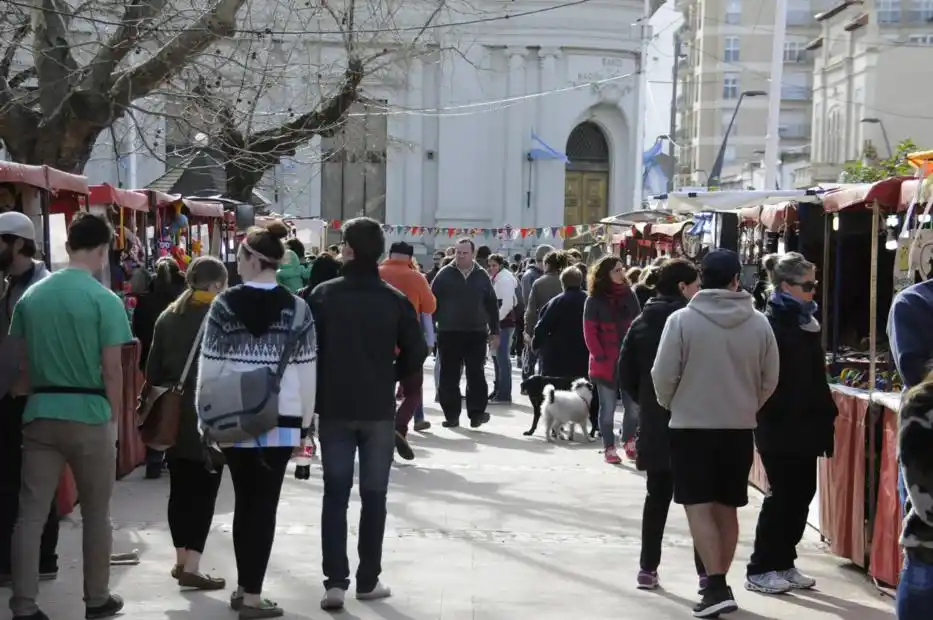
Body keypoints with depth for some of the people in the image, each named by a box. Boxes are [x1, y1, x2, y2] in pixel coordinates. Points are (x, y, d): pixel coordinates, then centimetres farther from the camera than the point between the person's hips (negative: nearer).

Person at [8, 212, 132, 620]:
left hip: (40, 414, 4)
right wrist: (114, 416, 1)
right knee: (95, 513, 11)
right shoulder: (105, 300, -10)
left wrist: (34, 399, 16)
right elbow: (112, 369, -10)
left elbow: (21, 362, 8)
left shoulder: (30, 296, 6)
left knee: (31, 512, 4)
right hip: (89, 414, -4)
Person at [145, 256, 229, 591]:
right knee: (203, 490, -3)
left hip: (174, 416, 6)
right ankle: (191, 567, -6)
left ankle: (181, 560, 21)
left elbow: (153, 370, 8)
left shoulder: (168, 317, 7)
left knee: (180, 488, 13)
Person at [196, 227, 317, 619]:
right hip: (280, 421, -1)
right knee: (265, 504, 3)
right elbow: (307, 372, -2)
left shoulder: (224, 304, -3)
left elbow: (209, 366, -1)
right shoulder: (296, 307, -2)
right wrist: (304, 424, 7)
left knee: (243, 501, 14)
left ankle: (243, 588, 21)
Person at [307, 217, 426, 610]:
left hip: (334, 408, 0)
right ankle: (368, 580, 13)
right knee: (374, 495, 9)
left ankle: (335, 582, -2)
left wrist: (319, 386, 9)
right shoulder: (395, 300, -4)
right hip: (379, 410, 0)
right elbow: (415, 354, -5)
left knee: (335, 495, 4)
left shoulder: (323, 295, -5)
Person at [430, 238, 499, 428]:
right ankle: (451, 415, 10)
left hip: (476, 334, 1)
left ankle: (476, 413, 9)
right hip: (449, 334, -1)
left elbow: (492, 306, 11)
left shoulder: (482, 276, 7)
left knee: (476, 375, 2)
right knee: (449, 376, 3)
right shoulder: (444, 275, 1)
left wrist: (494, 332, 8)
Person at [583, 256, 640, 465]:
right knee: (608, 407, 4)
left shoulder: (629, 295, 6)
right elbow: (590, 332, -4)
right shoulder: (595, 300, -4)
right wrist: (600, 357, -11)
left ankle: (630, 441, 19)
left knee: (634, 404, 0)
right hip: (605, 363, -3)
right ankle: (609, 448, 12)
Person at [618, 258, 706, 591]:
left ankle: (648, 568, 13)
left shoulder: (641, 322, 6)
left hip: (654, 425, 5)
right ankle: (706, 572, 1)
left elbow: (626, 376, 6)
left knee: (657, 497, 13)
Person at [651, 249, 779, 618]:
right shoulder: (759, 323, -3)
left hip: (691, 426, -3)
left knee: (699, 507, 0)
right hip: (739, 428, 3)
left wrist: (670, 406, 11)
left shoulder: (682, 320, -13)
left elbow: (663, 376, -10)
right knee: (727, 509, 14)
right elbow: (770, 380, 3)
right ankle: (718, 584, 21)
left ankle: (716, 586, -11)